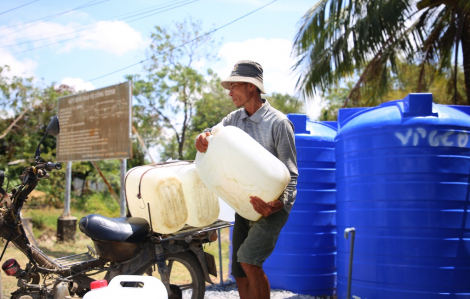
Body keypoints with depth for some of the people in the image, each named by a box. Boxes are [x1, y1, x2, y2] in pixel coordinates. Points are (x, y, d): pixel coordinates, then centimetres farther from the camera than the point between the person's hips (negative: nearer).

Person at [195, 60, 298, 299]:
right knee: (241, 274, 8)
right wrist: (202, 139, -23)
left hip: (272, 206, -7)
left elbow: (291, 173, -13)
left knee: (248, 259, -24)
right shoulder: (234, 119, 8)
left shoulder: (278, 123, -12)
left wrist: (279, 205, -31)